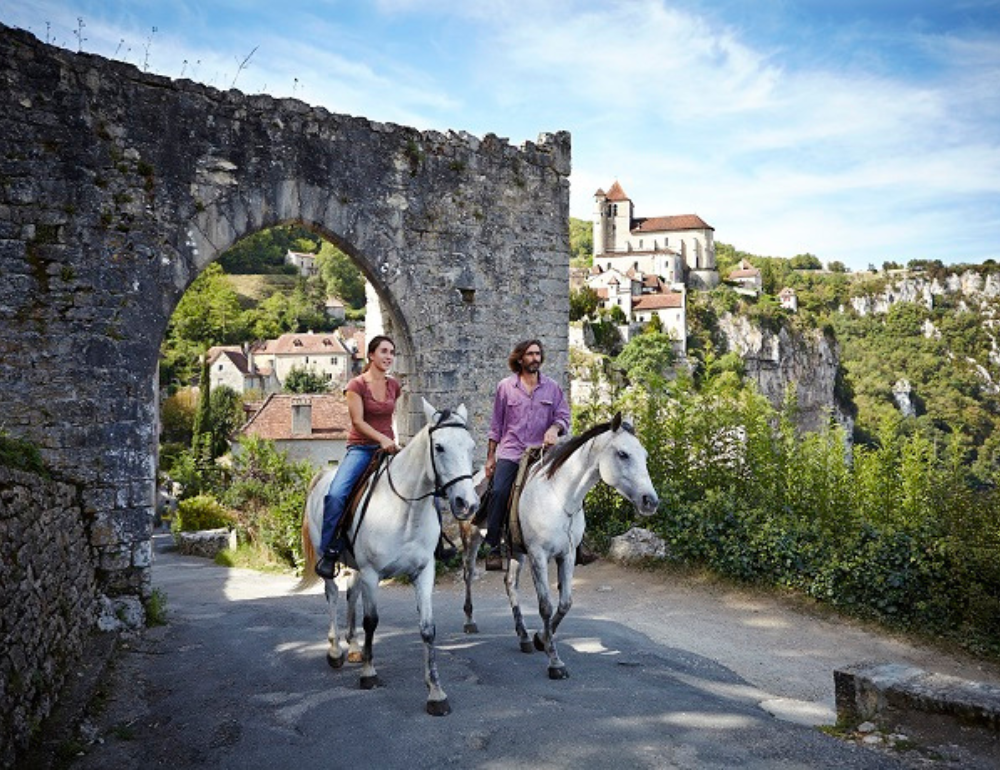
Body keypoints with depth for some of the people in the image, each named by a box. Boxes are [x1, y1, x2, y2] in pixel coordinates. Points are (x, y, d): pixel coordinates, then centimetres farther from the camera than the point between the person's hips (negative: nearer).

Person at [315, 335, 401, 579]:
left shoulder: (394, 386, 12)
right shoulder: (356, 385, -3)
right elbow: (358, 421, -12)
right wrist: (382, 439, -24)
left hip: (388, 448, 5)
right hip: (361, 448, -4)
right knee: (336, 494, -28)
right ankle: (330, 552, -13)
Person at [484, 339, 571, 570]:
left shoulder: (552, 387, 9)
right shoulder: (505, 386, 7)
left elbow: (564, 417, 10)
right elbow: (496, 425, 10)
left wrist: (554, 428, -13)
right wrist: (490, 457, 9)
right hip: (510, 452, -1)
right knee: (498, 493, -17)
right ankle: (493, 548, -10)